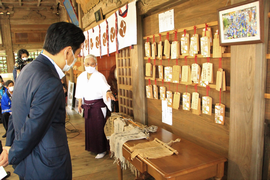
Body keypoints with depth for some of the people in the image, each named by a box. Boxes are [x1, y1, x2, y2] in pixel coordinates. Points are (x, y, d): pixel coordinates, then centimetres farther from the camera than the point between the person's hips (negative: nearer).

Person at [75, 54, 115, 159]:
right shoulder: (81, 76, 5)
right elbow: (80, 91, 13)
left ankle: (102, 150, 14)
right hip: (87, 104, 6)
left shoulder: (99, 76, -13)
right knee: (89, 127, 15)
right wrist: (80, 103, 15)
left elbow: (104, 85, -32)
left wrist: (108, 92, -53)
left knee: (99, 127, -1)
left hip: (98, 105, -6)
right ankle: (92, 147, 33)